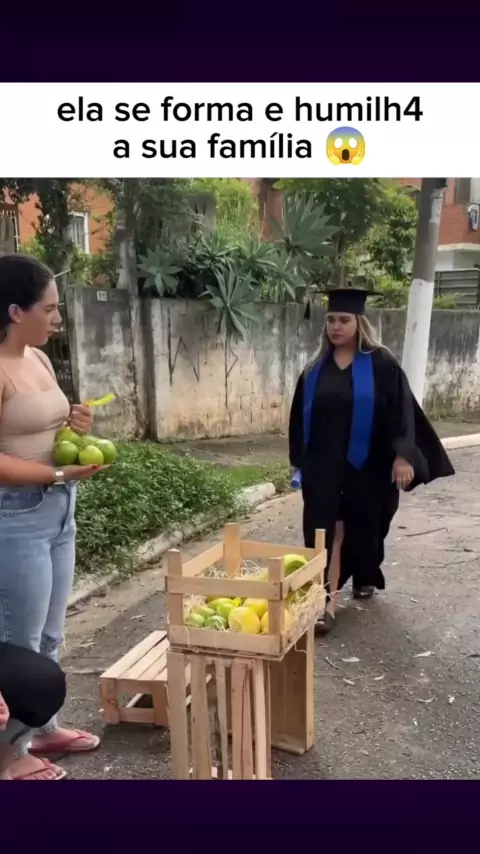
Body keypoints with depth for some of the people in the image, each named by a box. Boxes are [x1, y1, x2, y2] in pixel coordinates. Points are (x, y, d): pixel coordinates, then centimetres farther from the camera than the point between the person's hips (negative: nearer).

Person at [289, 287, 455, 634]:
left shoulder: (381, 363, -5)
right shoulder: (316, 368, 6)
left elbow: (401, 409, -9)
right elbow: (301, 414, 11)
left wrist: (403, 456, -17)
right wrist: (298, 458, 11)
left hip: (366, 464, -2)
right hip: (323, 464, 2)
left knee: (363, 524, 13)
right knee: (325, 529, -6)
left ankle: (365, 578, 39)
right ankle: (327, 602, -6)